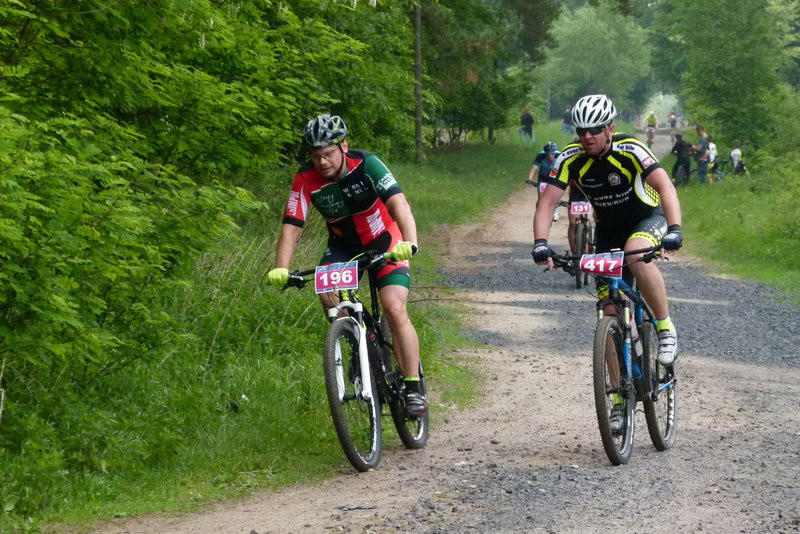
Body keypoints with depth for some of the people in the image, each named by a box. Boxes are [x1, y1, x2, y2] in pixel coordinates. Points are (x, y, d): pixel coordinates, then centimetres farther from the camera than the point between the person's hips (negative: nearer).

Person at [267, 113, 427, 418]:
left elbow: (398, 203, -37)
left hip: (384, 241, -3)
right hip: (343, 245, 3)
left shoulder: (366, 165, -27)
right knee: (328, 295, -25)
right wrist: (281, 269, -38)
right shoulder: (306, 180, -19)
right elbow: (292, 226, -23)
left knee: (395, 309, -19)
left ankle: (413, 389, -10)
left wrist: (409, 243, -54)